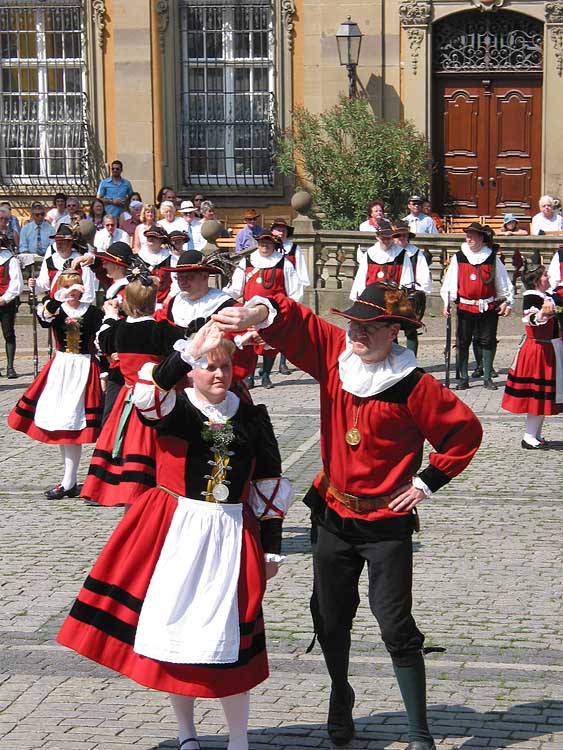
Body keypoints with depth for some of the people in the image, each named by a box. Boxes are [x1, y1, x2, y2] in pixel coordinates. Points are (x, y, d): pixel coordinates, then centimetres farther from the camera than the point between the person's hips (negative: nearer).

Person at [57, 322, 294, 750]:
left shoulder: (251, 417, 4)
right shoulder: (174, 408, -3)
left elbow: (270, 486, 8)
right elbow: (147, 395, -28)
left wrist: (271, 549, 7)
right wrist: (189, 352, -40)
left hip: (231, 535, 1)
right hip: (173, 531, 0)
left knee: (228, 635, -2)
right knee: (173, 629, 6)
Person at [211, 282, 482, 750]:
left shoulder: (413, 386, -16)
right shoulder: (335, 354, -5)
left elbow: (466, 430, -8)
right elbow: (292, 321, -13)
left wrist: (426, 483, -8)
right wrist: (258, 312, -36)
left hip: (386, 523, -5)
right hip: (333, 514, 5)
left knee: (396, 625, -6)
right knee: (330, 616, 16)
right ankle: (340, 699, 43)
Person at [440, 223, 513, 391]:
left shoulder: (492, 258, 2)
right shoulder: (458, 258, 2)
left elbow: (503, 283, 9)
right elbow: (449, 282, 5)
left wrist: (506, 302, 4)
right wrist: (447, 302, -3)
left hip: (489, 307, 0)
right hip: (465, 307, 0)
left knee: (488, 342, 4)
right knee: (463, 342, 3)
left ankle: (487, 378, 14)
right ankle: (463, 378, 12)